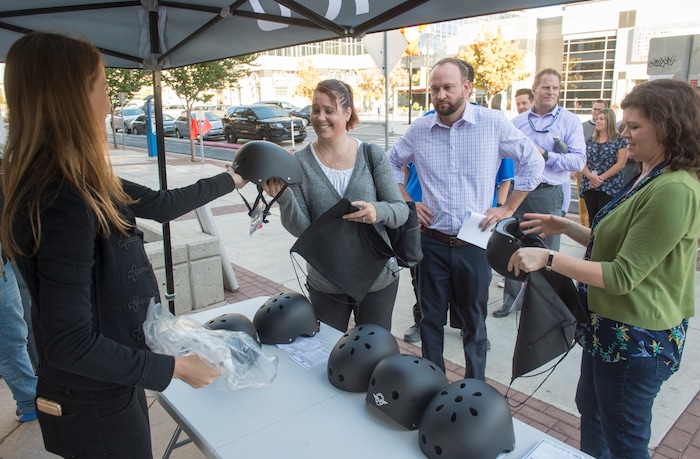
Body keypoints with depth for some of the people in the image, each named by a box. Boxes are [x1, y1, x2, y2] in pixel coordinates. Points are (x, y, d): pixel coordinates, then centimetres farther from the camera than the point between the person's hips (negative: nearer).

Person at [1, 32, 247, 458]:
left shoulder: (80, 183, -3)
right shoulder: (63, 203, -31)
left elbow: (161, 204, 11)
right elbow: (69, 343, -29)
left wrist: (231, 180, 23)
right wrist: (175, 368, -19)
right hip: (95, 407, -8)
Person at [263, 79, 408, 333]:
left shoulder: (372, 155, -5)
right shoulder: (300, 162, -4)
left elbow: (401, 211, -6)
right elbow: (301, 229, -8)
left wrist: (378, 211, -27)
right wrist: (283, 197, -26)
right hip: (325, 285, 1)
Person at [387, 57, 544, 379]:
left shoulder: (493, 123, -4)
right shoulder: (419, 129, 2)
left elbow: (532, 162, 5)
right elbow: (391, 164, 17)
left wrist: (508, 208, 1)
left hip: (474, 243, -1)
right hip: (433, 242, 2)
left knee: (474, 321, 12)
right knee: (431, 319, 12)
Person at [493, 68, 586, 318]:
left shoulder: (570, 121, 0)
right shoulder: (517, 122, 11)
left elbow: (579, 160, -9)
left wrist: (545, 156, -16)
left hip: (549, 194, -3)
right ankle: (512, 299, 25)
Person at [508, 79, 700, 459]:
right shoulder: (648, 178, 6)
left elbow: (622, 275, -26)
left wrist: (548, 259, -27)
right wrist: (565, 227, 4)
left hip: (637, 339, -10)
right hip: (611, 326, 10)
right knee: (590, 406, 28)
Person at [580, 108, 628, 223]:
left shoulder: (619, 141, 3)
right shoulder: (589, 141, 14)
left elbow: (621, 163, -5)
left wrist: (601, 178, -12)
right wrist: (591, 177, -12)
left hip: (609, 187, -4)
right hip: (589, 186, 4)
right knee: (592, 218, 6)